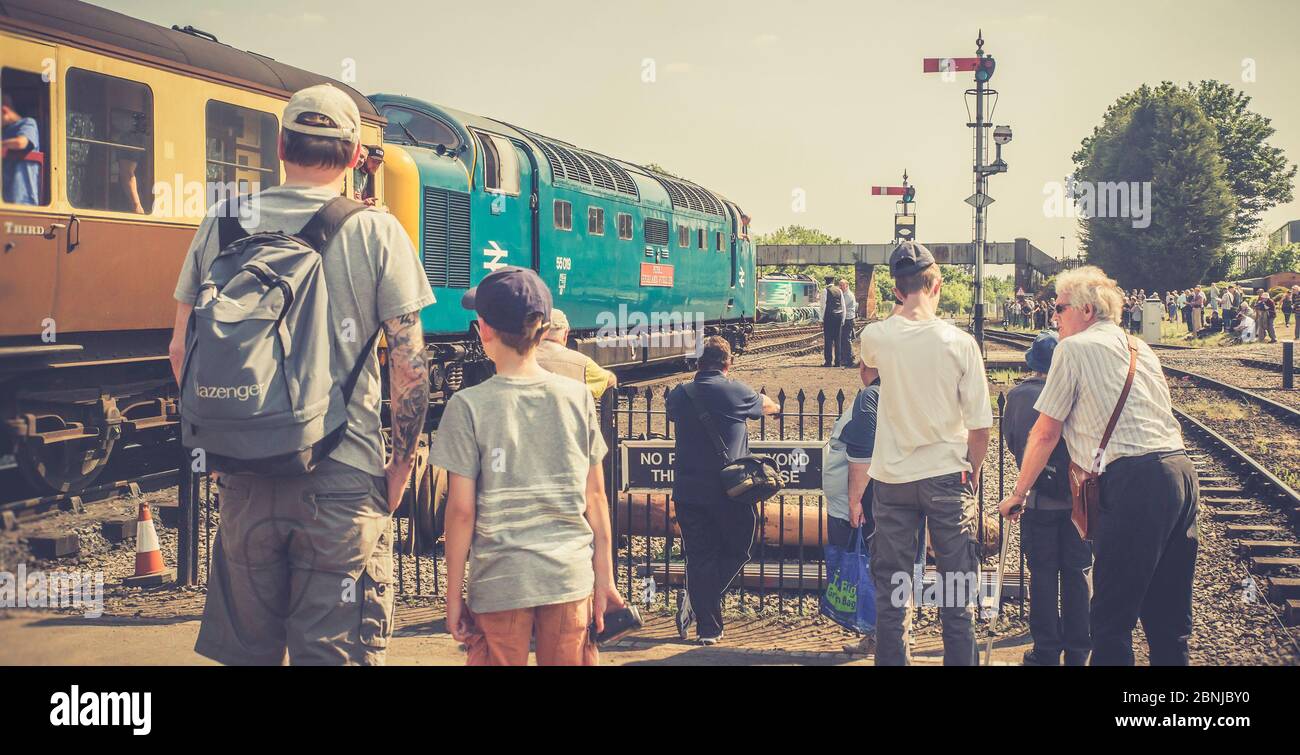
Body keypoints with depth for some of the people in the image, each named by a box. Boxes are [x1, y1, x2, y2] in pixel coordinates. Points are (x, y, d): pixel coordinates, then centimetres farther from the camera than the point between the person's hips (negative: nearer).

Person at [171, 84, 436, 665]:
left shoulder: (221, 223, 4)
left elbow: (182, 349, 7)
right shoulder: (376, 232, -5)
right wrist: (400, 466, 4)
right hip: (344, 476, -3)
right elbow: (410, 365, -8)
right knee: (335, 654, 5)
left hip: (244, 477, 3)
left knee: (244, 652, 16)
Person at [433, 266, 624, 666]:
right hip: (570, 574, 3)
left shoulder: (468, 406, -7)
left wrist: (453, 594, 1)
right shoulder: (578, 397, 1)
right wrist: (604, 578, 11)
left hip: (499, 583, -2)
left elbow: (461, 509, -7)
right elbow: (595, 494, 5)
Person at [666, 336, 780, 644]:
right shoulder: (736, 392, -4)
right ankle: (694, 603, 0)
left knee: (699, 557, 8)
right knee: (736, 552, 14)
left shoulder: (679, 395, 3)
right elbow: (766, 405, 17)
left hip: (687, 491, 3)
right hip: (729, 492, -3)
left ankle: (708, 628, 8)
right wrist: (773, 405, 42)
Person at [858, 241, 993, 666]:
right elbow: (980, 426, -6)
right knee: (957, 587, 8)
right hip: (947, 474, -1)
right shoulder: (960, 343, -10)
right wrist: (973, 473, 9)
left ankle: (893, 659, 14)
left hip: (892, 477, 1)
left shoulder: (874, 338, -5)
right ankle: (959, 660, 11)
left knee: (891, 587, 10)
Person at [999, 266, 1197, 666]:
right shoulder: (1141, 348, 23)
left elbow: (1045, 434, 3)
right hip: (1182, 471, 8)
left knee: (1112, 617, -4)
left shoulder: (1074, 348, 1)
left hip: (1134, 482, -8)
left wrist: (1018, 493, 14)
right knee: (1168, 614, 14)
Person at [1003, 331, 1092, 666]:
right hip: (1079, 497, 0)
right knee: (1078, 573, 10)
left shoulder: (1018, 396, -6)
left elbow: (1010, 441, 4)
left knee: (1043, 575, 8)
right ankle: (1078, 651, 16)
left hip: (1038, 500, 0)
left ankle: (1046, 652, 12)